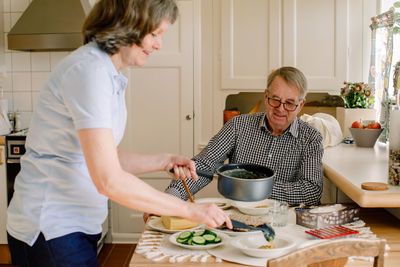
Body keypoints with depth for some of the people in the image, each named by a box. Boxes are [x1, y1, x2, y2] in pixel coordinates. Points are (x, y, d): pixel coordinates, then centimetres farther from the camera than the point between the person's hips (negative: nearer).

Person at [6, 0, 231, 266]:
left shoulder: (110, 74, 8)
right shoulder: (89, 69, -22)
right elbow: (109, 179, -28)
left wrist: (164, 161, 2)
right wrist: (189, 210, -22)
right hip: (50, 232, -9)